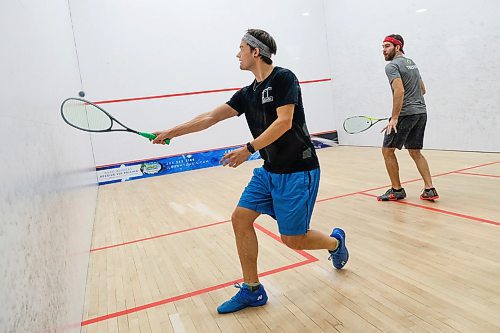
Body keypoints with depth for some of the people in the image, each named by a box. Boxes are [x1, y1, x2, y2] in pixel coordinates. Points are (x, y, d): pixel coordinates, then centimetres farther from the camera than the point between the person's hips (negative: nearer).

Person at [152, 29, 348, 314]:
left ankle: (335, 241, 30)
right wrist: (171, 133, 9)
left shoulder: (283, 78, -10)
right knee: (240, 219, 0)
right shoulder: (247, 93, 11)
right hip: (269, 170, 8)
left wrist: (249, 149, -24)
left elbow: (284, 122, -21)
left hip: (298, 171, -8)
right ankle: (252, 290, 13)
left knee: (293, 239, -3)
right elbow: (210, 117, 10)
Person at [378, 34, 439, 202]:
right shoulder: (411, 63, 20)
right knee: (415, 152, 15)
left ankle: (397, 190, 8)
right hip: (421, 112, 9)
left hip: (405, 114, -9)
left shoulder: (392, 66, -9)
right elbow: (422, 89, 25)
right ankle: (429, 189, 10)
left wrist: (394, 117, -23)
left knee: (387, 150, 3)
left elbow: (399, 91, -22)